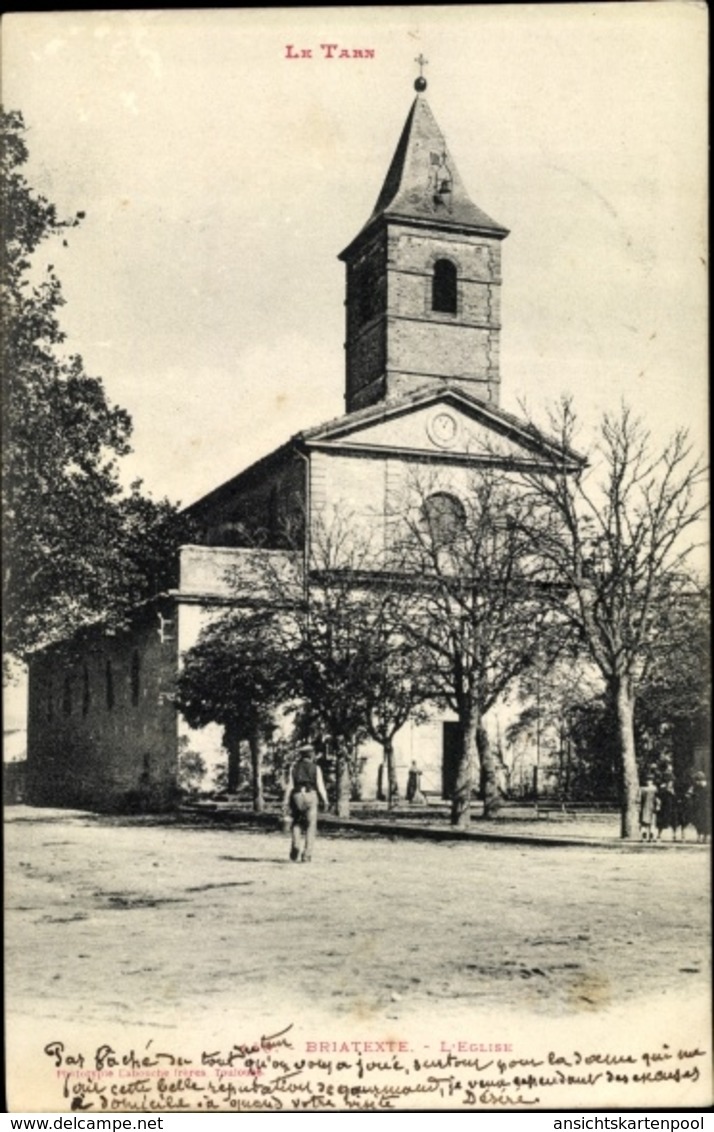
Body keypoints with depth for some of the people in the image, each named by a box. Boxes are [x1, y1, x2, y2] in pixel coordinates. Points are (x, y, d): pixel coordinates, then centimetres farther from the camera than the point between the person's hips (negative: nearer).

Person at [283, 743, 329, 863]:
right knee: (310, 827, 4)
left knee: (296, 824, 15)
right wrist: (325, 800, 9)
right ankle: (306, 855, 0)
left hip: (296, 796, 2)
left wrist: (286, 802, 2)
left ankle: (296, 844, -9)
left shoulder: (294, 767, 8)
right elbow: (320, 786, -1)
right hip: (311, 796, -2)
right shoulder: (315, 768, 4)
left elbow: (289, 785, 2)